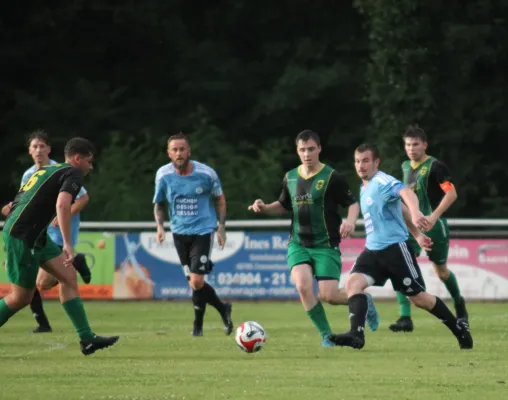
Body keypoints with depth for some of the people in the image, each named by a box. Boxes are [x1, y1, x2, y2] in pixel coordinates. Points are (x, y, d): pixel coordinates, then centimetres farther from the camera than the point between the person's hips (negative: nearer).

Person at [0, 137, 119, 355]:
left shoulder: (47, 170, 20)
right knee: (21, 298, 0)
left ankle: (87, 339, -1)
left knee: (68, 277, 4)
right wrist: (67, 244, -29)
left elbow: (19, 200, 25)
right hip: (22, 237, -9)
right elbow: (62, 204, -27)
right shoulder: (73, 174, -8)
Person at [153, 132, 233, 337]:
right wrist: (160, 226, -7)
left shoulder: (206, 173, -11)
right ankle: (223, 308, 33)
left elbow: (220, 199, 5)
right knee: (195, 283, 7)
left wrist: (221, 227, -1)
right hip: (180, 233, 3)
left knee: (196, 282, -13)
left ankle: (198, 325, 7)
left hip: (203, 230, -3)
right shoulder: (163, 175, -6)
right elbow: (159, 203, 9)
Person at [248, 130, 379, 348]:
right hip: (298, 244, 4)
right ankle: (327, 335, -6)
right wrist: (264, 207, 3)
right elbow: (283, 205, 22)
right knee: (303, 286, -21)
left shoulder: (331, 177, -8)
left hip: (326, 245, -4)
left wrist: (350, 221, -25)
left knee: (328, 295, -12)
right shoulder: (290, 178, 8)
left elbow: (353, 203, -4)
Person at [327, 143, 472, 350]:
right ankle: (356, 335, -27)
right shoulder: (364, 188, 16)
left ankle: (459, 327, 18)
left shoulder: (383, 182, -13)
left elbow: (407, 193, -35)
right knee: (353, 282, -16)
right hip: (373, 249, 8)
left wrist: (415, 213, -56)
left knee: (418, 297, -1)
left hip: (395, 247, -8)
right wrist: (417, 234, 34)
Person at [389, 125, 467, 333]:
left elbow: (451, 193, -21)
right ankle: (405, 318, -15)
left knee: (441, 270, 11)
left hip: (433, 225, -5)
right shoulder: (406, 166, 9)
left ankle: (458, 303, 41)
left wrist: (433, 216, -29)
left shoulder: (435, 166, -13)